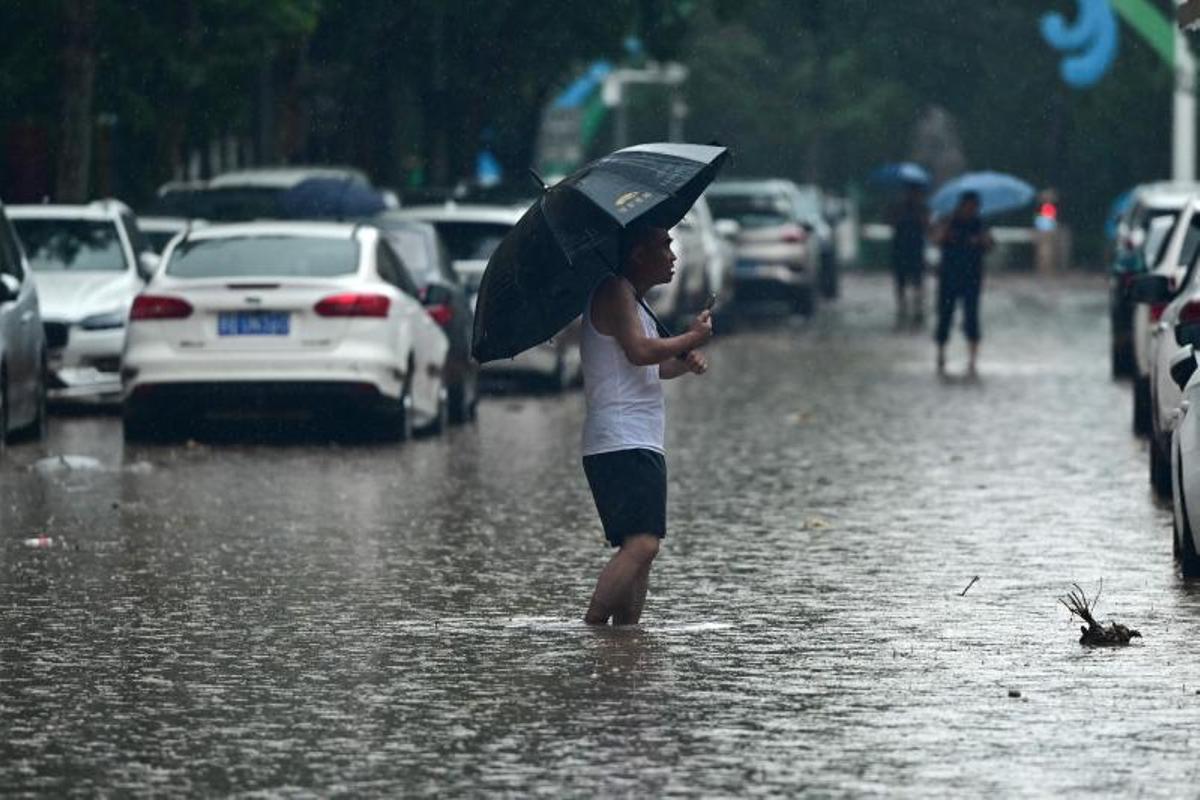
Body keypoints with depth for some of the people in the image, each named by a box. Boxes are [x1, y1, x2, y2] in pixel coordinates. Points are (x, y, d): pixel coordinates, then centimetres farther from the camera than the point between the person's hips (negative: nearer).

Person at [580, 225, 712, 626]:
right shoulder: (615, 292, -8)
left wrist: (684, 362, 11)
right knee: (641, 544, -21)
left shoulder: (632, 300, 24)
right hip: (622, 444, -11)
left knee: (639, 547, 8)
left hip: (641, 445, 11)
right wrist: (693, 338, -7)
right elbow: (640, 351, -21)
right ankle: (591, 629, -26)